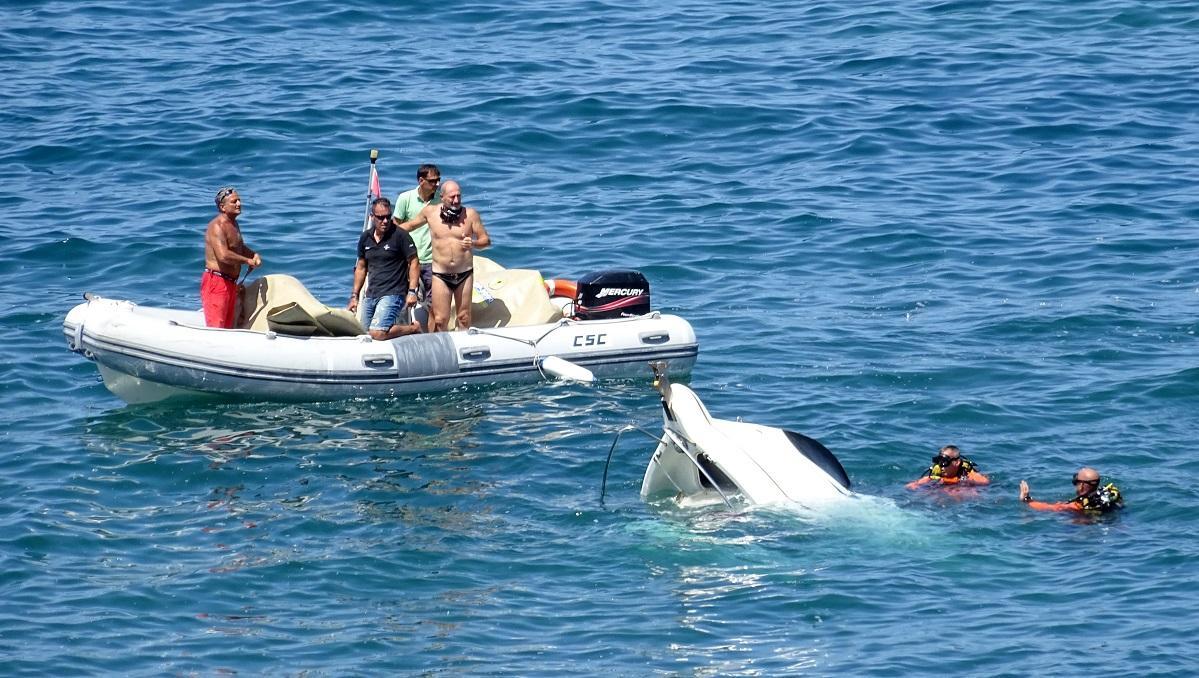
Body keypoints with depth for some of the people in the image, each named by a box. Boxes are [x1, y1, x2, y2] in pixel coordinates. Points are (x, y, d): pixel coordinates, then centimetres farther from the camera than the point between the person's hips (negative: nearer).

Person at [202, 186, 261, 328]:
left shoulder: (233, 224, 16)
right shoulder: (217, 226, -16)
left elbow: (240, 248, 32)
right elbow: (223, 255, -29)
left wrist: (254, 255, 10)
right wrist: (247, 260, -17)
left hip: (231, 283, 10)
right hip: (216, 282, -10)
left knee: (227, 329, 13)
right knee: (215, 329, -15)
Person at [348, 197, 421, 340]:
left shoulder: (400, 235, -8)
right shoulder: (365, 238, 10)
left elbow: (413, 263, -6)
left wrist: (412, 292, -15)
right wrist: (354, 296, 16)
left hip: (392, 294, -7)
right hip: (371, 295, 7)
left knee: (378, 334, -22)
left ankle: (414, 328, 0)